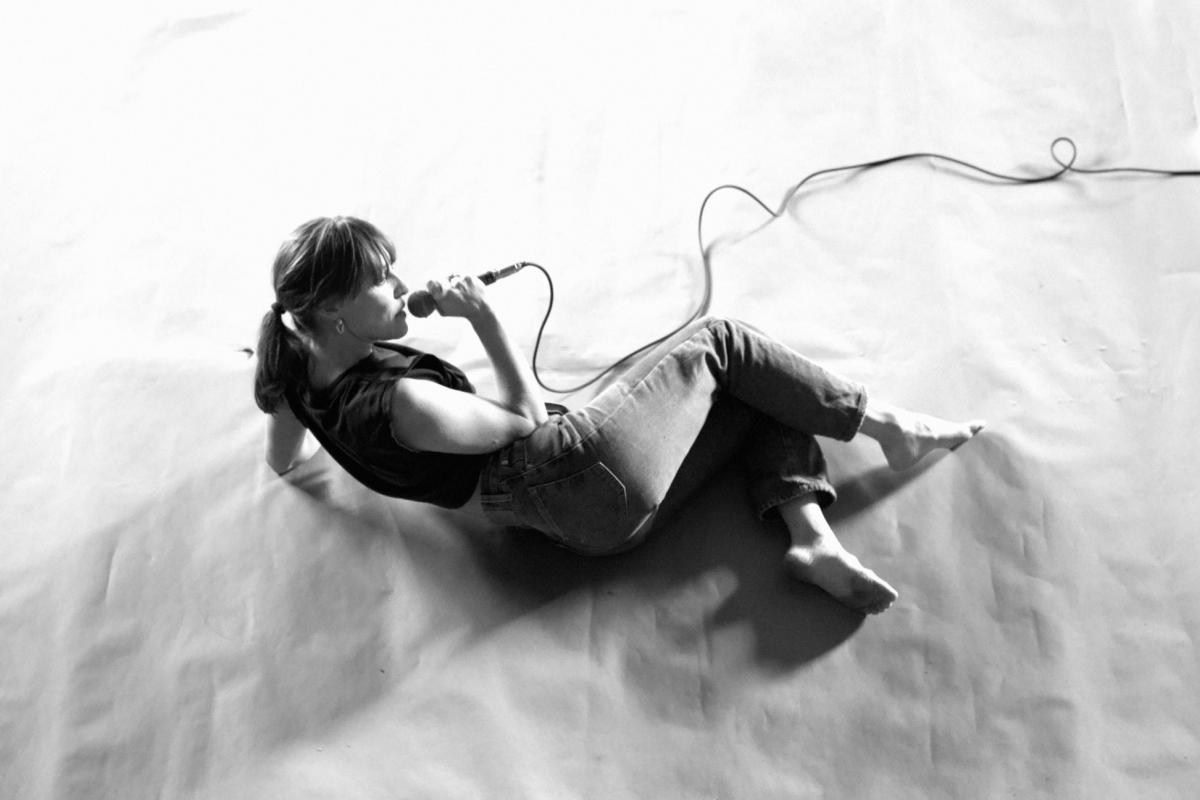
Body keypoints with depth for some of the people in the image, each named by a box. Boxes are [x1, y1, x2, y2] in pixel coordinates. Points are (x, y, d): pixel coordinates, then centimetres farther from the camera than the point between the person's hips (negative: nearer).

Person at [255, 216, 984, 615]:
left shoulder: (309, 374, 3)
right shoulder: (398, 403, -26)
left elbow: (283, 463, 23)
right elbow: (525, 419, -13)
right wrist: (484, 316, -9)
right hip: (593, 478, -10)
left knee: (765, 397, 12)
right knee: (719, 342, 4)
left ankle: (811, 535, -7)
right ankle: (885, 425, 14)